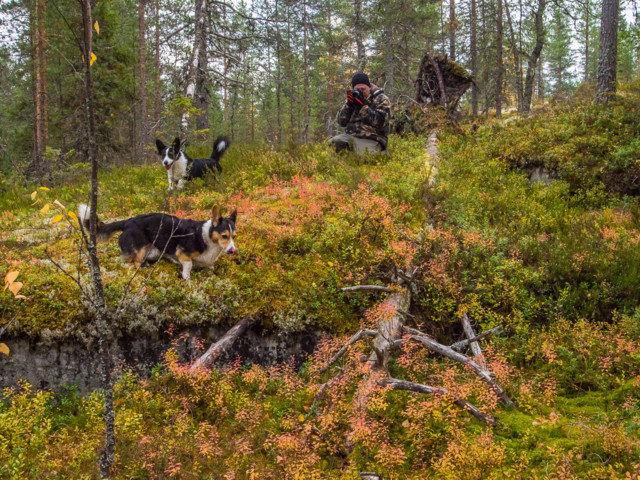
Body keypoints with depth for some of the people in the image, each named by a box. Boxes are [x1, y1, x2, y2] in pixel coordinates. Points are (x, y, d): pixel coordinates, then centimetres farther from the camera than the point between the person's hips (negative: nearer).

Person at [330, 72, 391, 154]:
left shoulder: (381, 99, 3)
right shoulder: (354, 98, 18)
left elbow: (380, 123, -14)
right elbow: (341, 122, 11)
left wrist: (363, 106, -17)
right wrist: (348, 105, -5)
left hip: (371, 140, -4)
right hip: (349, 136, 4)